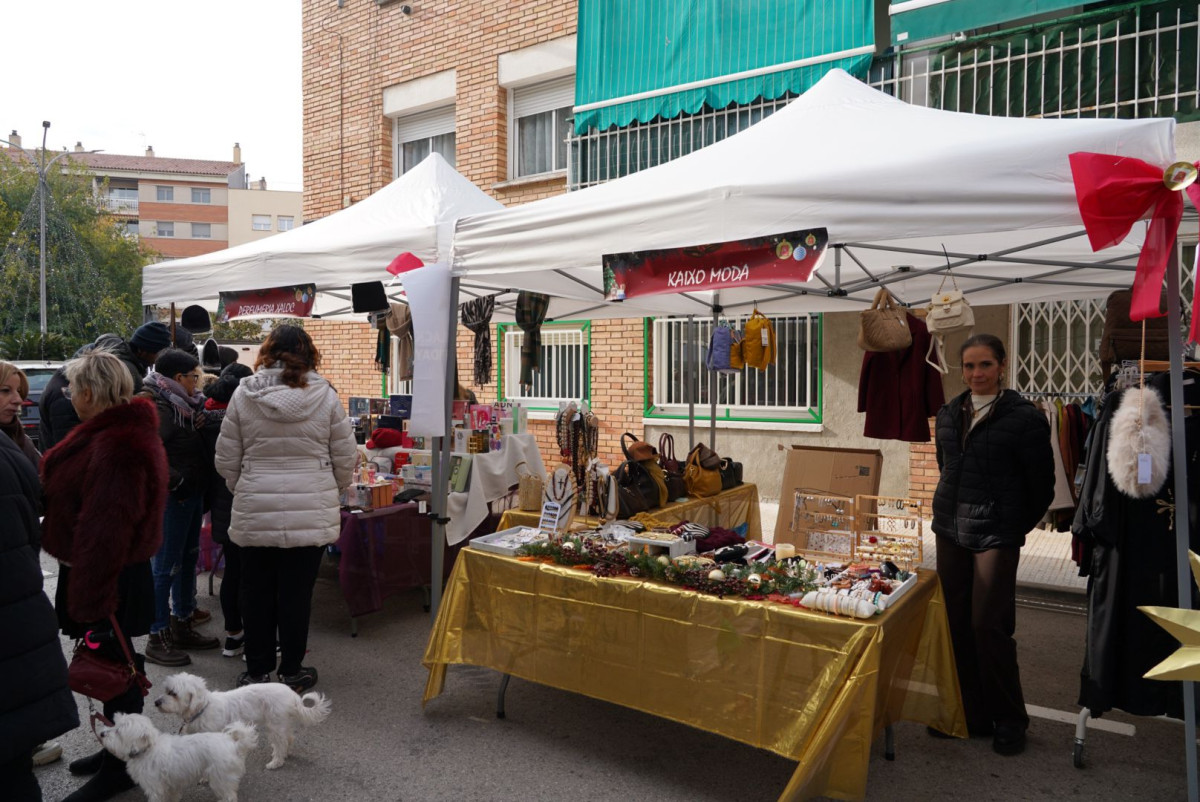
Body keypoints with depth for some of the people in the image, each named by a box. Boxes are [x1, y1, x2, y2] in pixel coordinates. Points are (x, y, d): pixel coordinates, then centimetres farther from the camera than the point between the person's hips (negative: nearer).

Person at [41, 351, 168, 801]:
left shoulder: (116, 446, -25)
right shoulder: (111, 431, 10)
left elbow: (106, 530, -27)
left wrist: (89, 598, -24)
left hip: (107, 578, -10)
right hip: (100, 574, 10)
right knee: (114, 665, 20)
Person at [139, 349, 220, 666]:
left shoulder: (186, 404, 10)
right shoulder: (160, 408, -16)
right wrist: (177, 481, -22)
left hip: (192, 494, 10)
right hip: (172, 498, -10)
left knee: (188, 560, 18)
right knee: (166, 566, -1)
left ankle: (182, 627, 31)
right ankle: (157, 638, 11)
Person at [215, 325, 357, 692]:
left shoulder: (243, 394, -2)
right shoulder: (325, 395, -5)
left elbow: (226, 459, 3)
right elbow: (345, 459, 1)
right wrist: (330, 489, 20)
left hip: (254, 513, 1)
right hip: (310, 513, -1)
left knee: (257, 592, 14)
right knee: (296, 593, 8)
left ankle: (257, 671, 26)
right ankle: (291, 672, 20)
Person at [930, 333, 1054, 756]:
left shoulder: (1023, 417, -9)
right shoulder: (948, 414, 8)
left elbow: (1042, 484, -3)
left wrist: (1016, 527, 4)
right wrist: (954, 509, 16)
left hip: (996, 536, -6)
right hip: (951, 530, 6)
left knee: (988, 625, -3)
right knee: (956, 623, 9)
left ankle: (1009, 720, 18)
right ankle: (972, 715, 24)